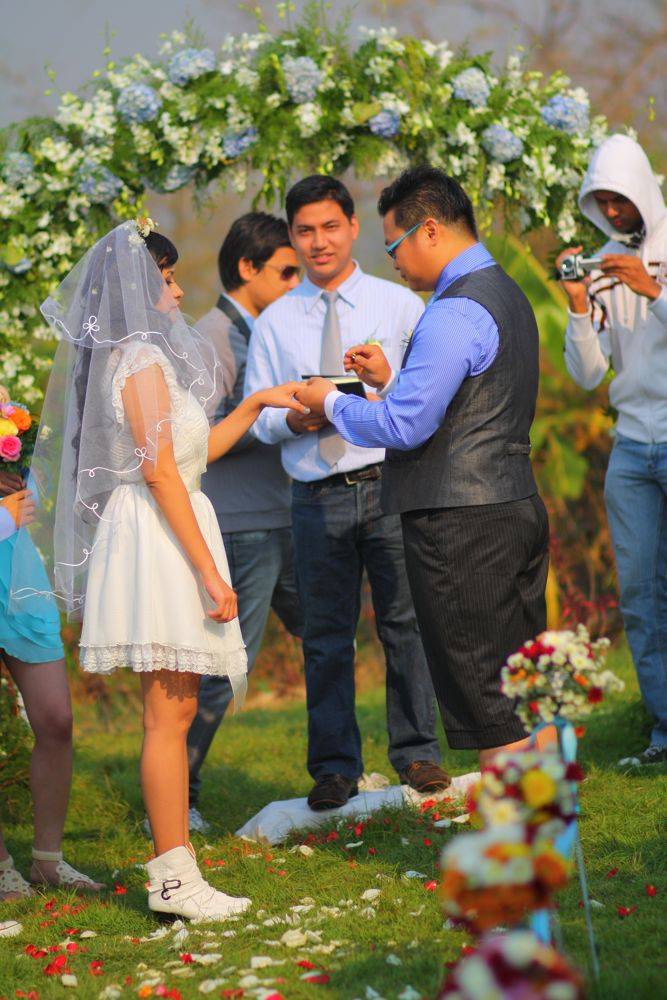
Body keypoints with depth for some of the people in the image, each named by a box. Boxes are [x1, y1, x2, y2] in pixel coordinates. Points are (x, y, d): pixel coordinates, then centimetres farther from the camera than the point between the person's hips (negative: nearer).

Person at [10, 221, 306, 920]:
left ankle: (175, 870, 10)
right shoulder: (142, 358, -11)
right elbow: (159, 469, -18)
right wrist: (209, 572, -19)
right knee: (168, 716, -8)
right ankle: (173, 877, -6)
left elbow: (195, 451, 27)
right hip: (158, 540, -10)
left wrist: (258, 403, 24)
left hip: (162, 536, 10)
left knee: (174, 714, 8)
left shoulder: (149, 358, 19)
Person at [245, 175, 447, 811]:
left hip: (391, 483, -1)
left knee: (406, 621, 0)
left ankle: (416, 752, 12)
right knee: (326, 635, 5)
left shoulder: (399, 305, 8)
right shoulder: (274, 323, 12)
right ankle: (335, 766, 13)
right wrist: (292, 421, -11)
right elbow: (256, 417, 10)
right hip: (318, 494, 1)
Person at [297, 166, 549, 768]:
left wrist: (332, 404, -3)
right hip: (519, 509, 10)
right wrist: (390, 379, 17)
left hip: (460, 526, -10)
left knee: (485, 703, -3)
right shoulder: (506, 295, 16)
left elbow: (405, 426, -19)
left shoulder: (456, 312, -16)